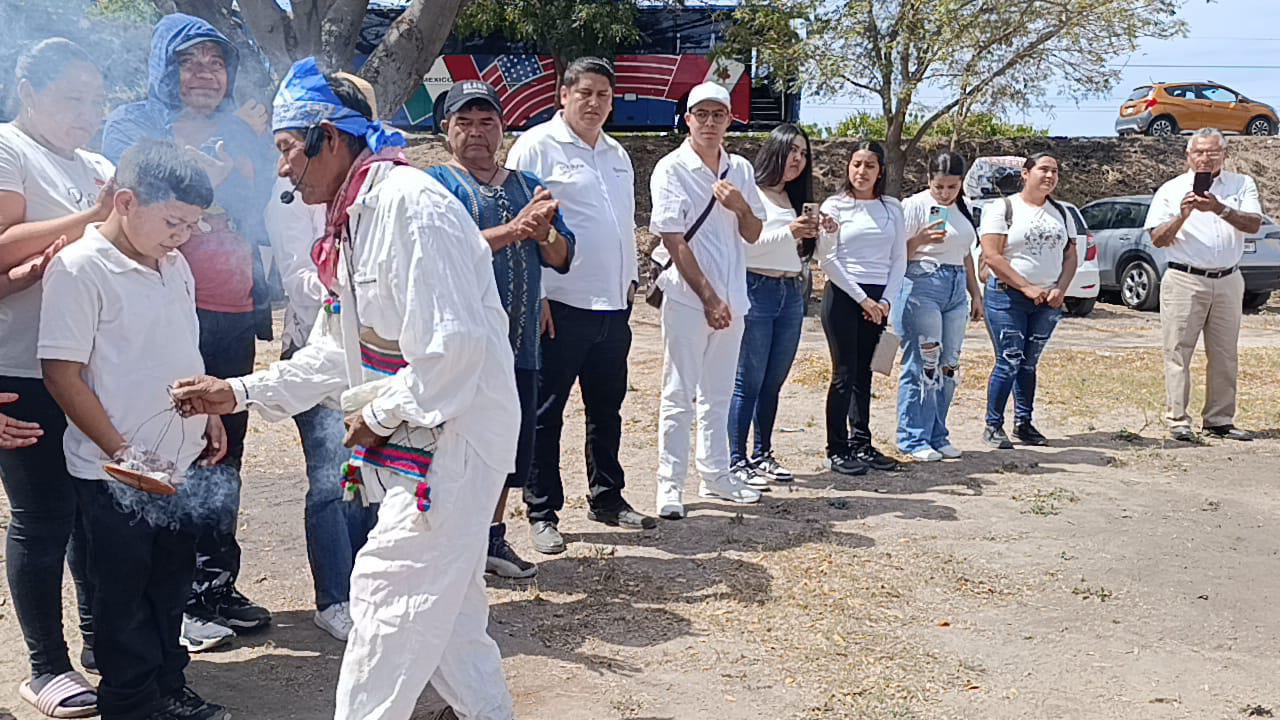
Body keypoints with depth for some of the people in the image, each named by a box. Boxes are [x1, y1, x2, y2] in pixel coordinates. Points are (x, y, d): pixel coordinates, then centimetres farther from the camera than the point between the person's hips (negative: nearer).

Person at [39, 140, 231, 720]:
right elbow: (62, 374, -17)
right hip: (115, 471, -7)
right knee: (124, 593, 7)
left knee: (170, 583, 18)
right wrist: (121, 451, -18)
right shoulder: (79, 269, -16)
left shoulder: (174, 266, 8)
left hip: (177, 461, 7)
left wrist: (208, 415, 13)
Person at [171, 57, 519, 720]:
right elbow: (338, 350, 17)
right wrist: (239, 393, 11)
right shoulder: (356, 216, 13)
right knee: (444, 598, 18)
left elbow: (450, 345, -27)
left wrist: (380, 416, -15)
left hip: (453, 435, -10)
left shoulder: (408, 204, -21)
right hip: (421, 438, 10)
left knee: (388, 591, -4)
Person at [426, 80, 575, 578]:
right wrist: (513, 229, -27)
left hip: (518, 343, 6)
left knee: (510, 447, 14)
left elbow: (562, 258, 7)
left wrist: (544, 234, -16)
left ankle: (493, 539, 29)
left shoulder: (529, 187, 15)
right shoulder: (436, 184, -2)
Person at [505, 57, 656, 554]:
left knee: (607, 407, 16)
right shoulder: (537, 146, -6)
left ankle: (607, 498, 28)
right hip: (560, 306, -7)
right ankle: (542, 512, 10)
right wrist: (535, 296, -15)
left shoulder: (617, 155, 17)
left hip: (613, 306, 7)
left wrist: (630, 281, 19)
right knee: (546, 412, 1)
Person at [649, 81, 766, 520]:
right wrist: (708, 297, -15)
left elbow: (753, 234, 13)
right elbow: (674, 240, -12)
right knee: (679, 395, -1)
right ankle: (670, 484, 6)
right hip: (687, 298, -5)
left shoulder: (741, 170, 9)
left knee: (718, 394, 14)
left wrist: (741, 207, -10)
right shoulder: (671, 169, -7)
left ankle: (715, 475, 24)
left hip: (731, 299, 6)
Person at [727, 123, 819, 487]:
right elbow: (745, 243, -15)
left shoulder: (796, 200, 18)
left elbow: (808, 254, 22)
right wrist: (789, 231, -22)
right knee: (748, 381, -7)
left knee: (774, 382, 9)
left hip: (792, 295, 7)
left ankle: (762, 455, 16)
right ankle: (737, 461, -4)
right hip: (757, 290, -7)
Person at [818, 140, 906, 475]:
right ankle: (837, 450, 2)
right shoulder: (835, 206, -2)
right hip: (843, 296, -4)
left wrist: (886, 300, -4)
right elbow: (828, 260, -6)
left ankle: (861, 444, 16)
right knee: (844, 374, -4)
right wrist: (862, 298, -9)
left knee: (864, 373, 9)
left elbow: (899, 259, 9)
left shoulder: (892, 208, 9)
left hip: (878, 300, 4)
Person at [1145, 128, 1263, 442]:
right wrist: (1183, 215, -18)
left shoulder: (1241, 185, 8)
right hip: (1184, 281, -2)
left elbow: (1253, 225, -7)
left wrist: (1220, 209, -22)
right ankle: (1178, 421, 0)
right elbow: (1158, 239, -2)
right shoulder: (1171, 190, 4)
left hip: (1228, 281, 3)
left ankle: (1220, 421, 16)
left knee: (1225, 355, 8)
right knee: (1179, 352, -4)